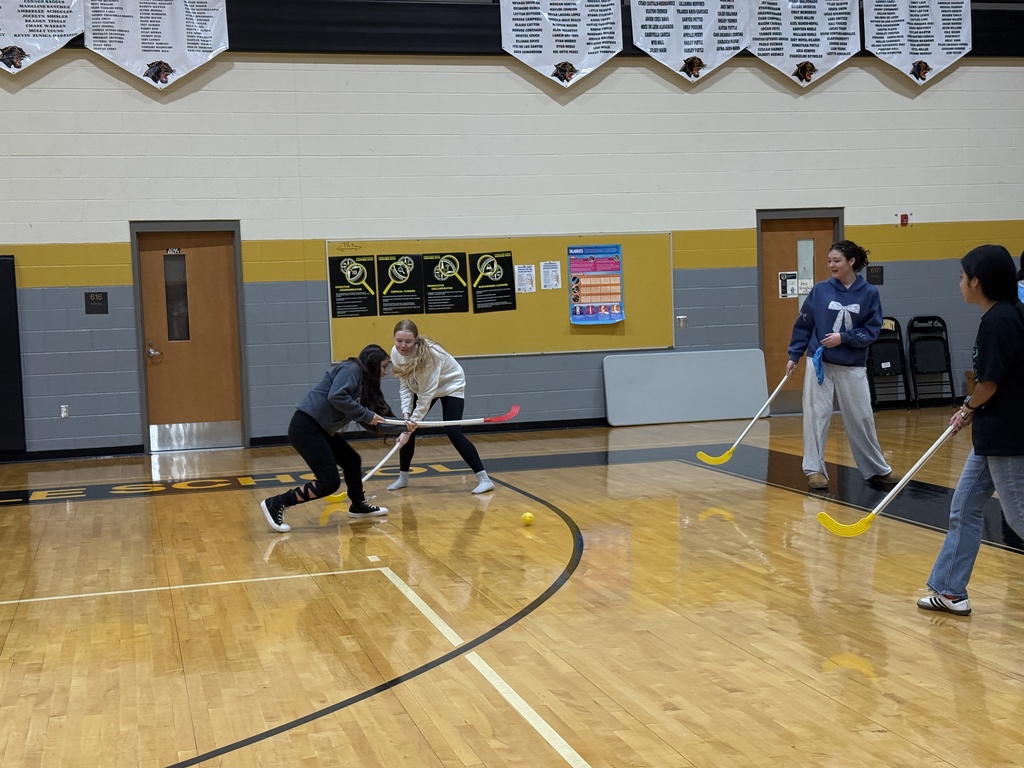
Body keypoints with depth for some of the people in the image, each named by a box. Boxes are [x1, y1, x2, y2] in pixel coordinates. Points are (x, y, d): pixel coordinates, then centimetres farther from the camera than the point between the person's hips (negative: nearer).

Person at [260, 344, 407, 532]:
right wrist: (366, 415, -17)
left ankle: (358, 506, 41)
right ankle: (276, 504, -5)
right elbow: (336, 396, -24)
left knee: (352, 461, 20)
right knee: (329, 483, -11)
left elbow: (370, 421, 19)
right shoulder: (352, 369, -8)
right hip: (306, 427, -10)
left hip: (320, 430, 10)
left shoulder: (364, 382, 19)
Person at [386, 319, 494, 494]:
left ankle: (484, 479, -15)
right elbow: (404, 385, -10)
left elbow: (428, 393, -35)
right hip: (422, 387, 6)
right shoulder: (396, 353, -20)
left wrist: (415, 418, -35)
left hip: (451, 385, -6)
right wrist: (406, 413, -21)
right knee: (407, 427, 0)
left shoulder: (429, 353, -38)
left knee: (453, 432, -19)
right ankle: (403, 478, 17)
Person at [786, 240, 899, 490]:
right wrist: (794, 355, 2)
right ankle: (814, 469, 8)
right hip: (820, 362, 0)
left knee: (861, 418, 7)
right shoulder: (820, 290, -2)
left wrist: (844, 337, -17)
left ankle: (877, 469, 21)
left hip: (852, 367, 0)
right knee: (816, 415, -1)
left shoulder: (869, 293, -3)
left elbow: (871, 331, -5)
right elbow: (803, 324, 4)